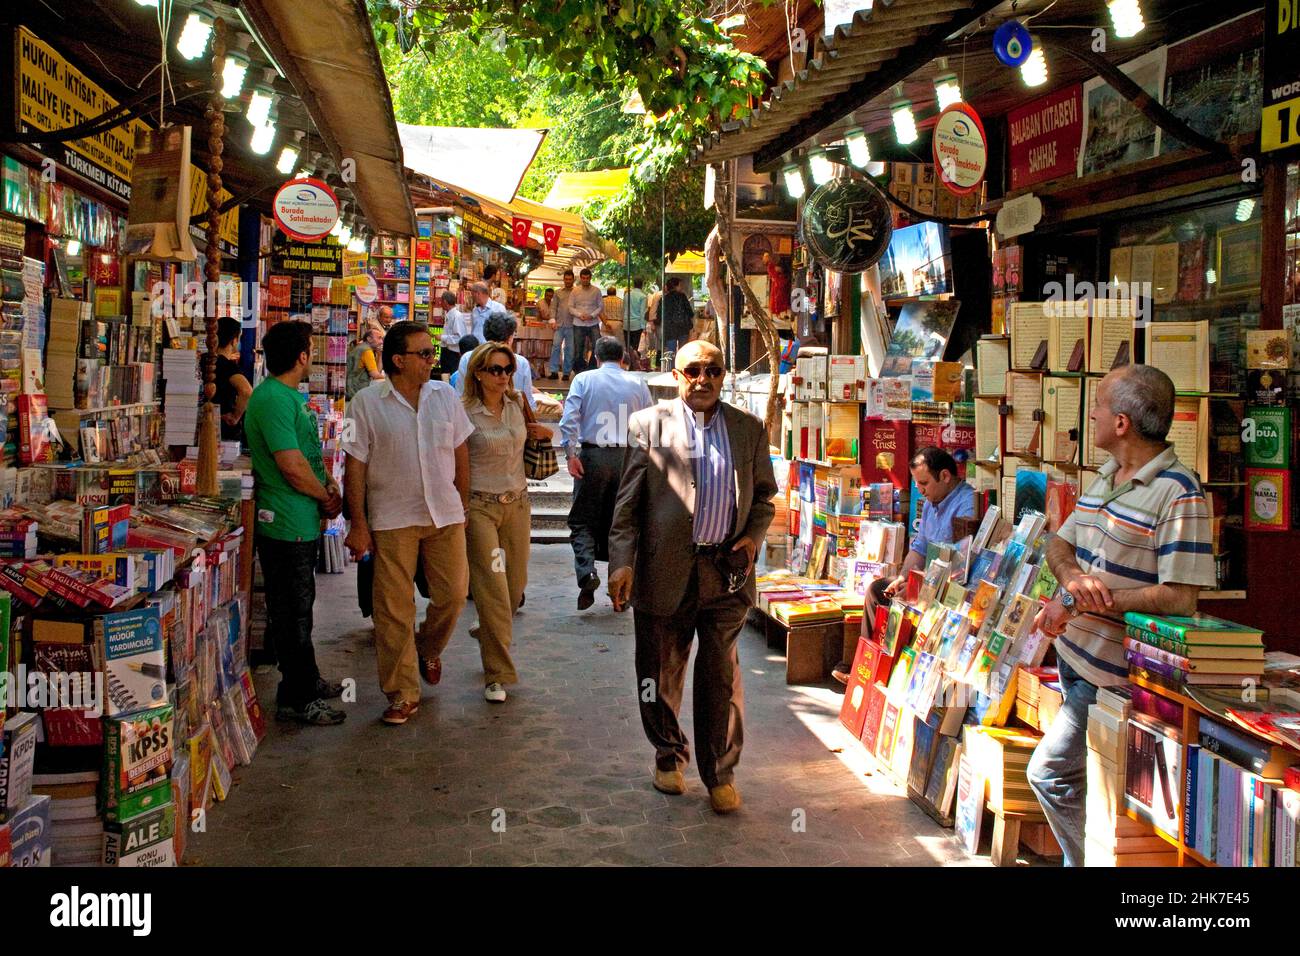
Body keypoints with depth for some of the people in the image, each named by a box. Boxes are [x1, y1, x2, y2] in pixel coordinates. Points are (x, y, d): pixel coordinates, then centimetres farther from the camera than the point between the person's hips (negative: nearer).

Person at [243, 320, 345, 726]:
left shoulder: (290, 396, 13)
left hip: (302, 523, 10)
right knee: (291, 611, 0)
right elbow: (291, 465, -25)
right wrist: (326, 498, -10)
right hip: (287, 522, -10)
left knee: (299, 606, 20)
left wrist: (327, 483, 3)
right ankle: (295, 699, 10)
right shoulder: (272, 399, -21)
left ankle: (308, 681, 33)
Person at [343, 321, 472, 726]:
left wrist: (462, 506, 13)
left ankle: (428, 650, 34)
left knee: (453, 594, 3)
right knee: (394, 609, 1)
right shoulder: (367, 403, -4)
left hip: (446, 516, 3)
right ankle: (403, 695, 13)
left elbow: (460, 453, 13)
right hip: (392, 520, -3)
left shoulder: (445, 396, 6)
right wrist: (358, 524, -7)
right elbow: (355, 465, -4)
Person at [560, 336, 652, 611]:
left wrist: (571, 454, -9)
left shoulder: (584, 380, 3)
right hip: (628, 459, 2)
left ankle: (587, 572, -17)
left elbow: (569, 418, -9)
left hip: (593, 456, -2)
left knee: (583, 521, 5)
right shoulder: (638, 384, 8)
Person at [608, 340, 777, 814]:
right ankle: (669, 756, 33)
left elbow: (765, 495, 16)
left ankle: (720, 774, 17)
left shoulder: (749, 429, 9)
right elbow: (628, 502, -1)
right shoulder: (648, 424, 1)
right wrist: (622, 562, -8)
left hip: (727, 571, 1)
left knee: (722, 677, 4)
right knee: (661, 673, 12)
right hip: (664, 571, -1)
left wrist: (753, 536, -1)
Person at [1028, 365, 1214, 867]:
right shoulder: (1104, 479, 10)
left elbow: (1180, 598, -22)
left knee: (1048, 773, -6)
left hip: (1112, 669, -9)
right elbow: (1060, 544, 13)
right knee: (1078, 774, 17)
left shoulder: (1178, 493, -19)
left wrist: (1083, 603, -21)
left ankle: (1093, 860, 13)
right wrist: (1073, 577, -12)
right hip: (1073, 652, 9)